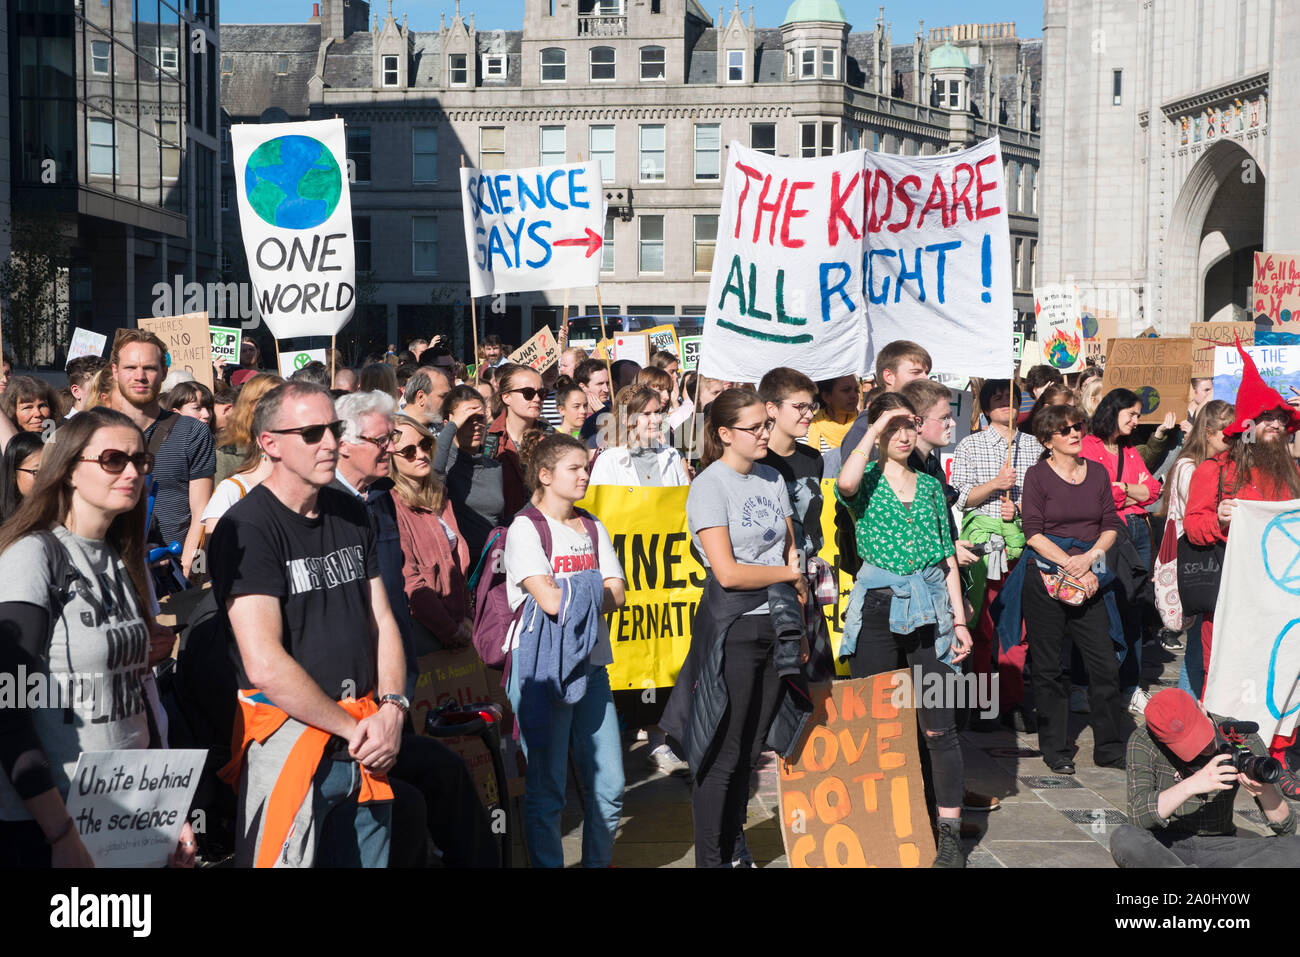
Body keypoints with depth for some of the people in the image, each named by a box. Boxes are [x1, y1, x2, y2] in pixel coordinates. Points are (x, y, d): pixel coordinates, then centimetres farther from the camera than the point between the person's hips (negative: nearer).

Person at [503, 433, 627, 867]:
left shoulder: (593, 528, 15)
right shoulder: (525, 528, -5)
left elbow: (616, 596, 6)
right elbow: (549, 600, -16)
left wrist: (569, 595, -9)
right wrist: (592, 592, 0)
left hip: (591, 663, 6)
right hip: (542, 666, -6)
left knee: (610, 785, 7)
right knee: (546, 788, -1)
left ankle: (598, 861, 23)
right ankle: (546, 864, 12)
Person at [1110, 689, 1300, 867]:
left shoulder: (1242, 738, -8)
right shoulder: (1143, 742, -13)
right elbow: (1138, 815, -27)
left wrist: (1266, 791, -31)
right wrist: (1191, 785, -40)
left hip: (1219, 847, 2)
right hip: (1163, 847, -2)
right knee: (1124, 838, -36)